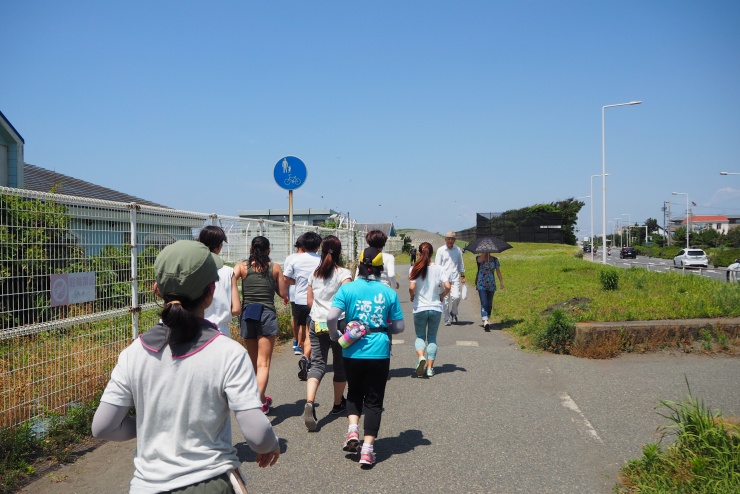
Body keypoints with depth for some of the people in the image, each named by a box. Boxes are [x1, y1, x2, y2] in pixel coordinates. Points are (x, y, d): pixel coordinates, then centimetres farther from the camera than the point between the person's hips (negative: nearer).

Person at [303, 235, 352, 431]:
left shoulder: (314, 274, 8)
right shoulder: (343, 273, -7)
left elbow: (310, 301, 11)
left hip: (316, 324, 4)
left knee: (317, 364, 2)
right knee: (340, 365, 15)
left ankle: (309, 402, -21)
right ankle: (338, 404, 30)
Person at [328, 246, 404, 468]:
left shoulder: (348, 288, -5)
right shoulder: (389, 292, -1)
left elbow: (332, 317, -15)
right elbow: (398, 327, 1)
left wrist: (334, 334, 4)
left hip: (353, 352, 0)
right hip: (379, 352, 0)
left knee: (354, 392, 24)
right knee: (373, 400, 10)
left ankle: (352, 429, 6)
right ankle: (368, 448, 7)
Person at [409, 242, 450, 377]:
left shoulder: (415, 269, -7)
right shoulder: (439, 269, -3)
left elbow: (411, 287, -17)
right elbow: (447, 286, -12)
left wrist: (412, 296, 4)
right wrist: (442, 296, 7)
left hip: (420, 308, -1)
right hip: (436, 308, 1)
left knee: (420, 336, 13)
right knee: (432, 337, 15)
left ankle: (421, 357, -16)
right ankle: (430, 367, 11)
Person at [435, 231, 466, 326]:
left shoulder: (458, 250, 11)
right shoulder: (441, 250, 3)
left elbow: (461, 264, 21)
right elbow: (437, 265, 2)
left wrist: (462, 276, 17)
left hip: (455, 278, 1)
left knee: (456, 296, -14)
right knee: (445, 299, 0)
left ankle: (453, 312, 14)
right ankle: (447, 319, 13)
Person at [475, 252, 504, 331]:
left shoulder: (494, 259, 7)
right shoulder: (479, 258, -2)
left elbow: (498, 271, 10)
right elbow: (480, 260, -26)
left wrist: (501, 281, 6)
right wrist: (484, 251, -24)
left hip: (491, 285, 4)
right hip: (481, 285, -4)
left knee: (489, 304, 10)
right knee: (484, 303, -15)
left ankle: (486, 320, 24)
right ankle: (485, 321, -24)